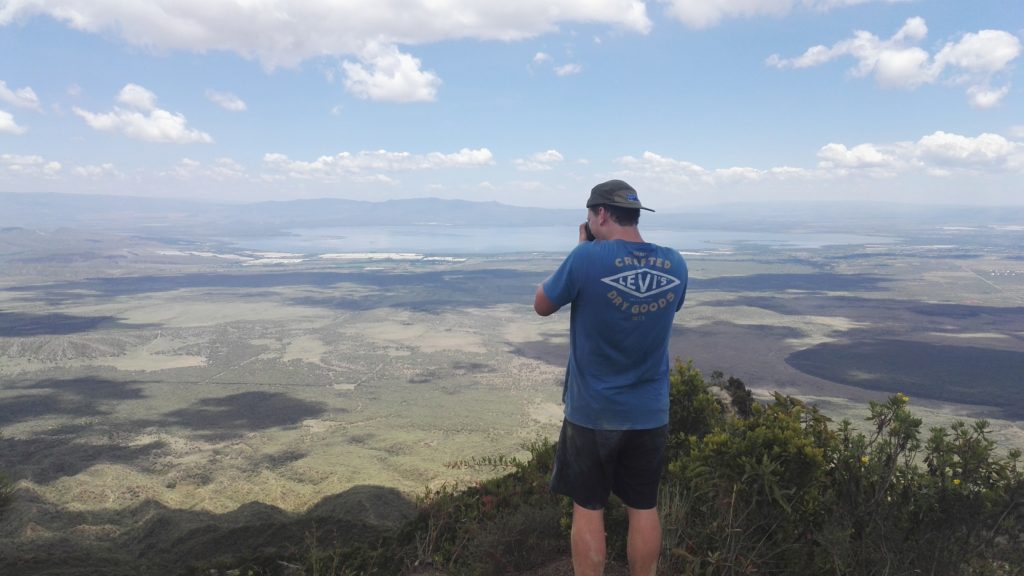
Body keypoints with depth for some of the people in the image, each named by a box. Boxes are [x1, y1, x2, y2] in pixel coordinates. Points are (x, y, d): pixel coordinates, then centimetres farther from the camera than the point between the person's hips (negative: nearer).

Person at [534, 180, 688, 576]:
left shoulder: (587, 258, -18)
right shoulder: (674, 264, -4)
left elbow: (542, 305, -4)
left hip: (591, 413, -4)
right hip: (650, 413, 4)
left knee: (588, 509, 11)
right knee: (643, 508, 16)